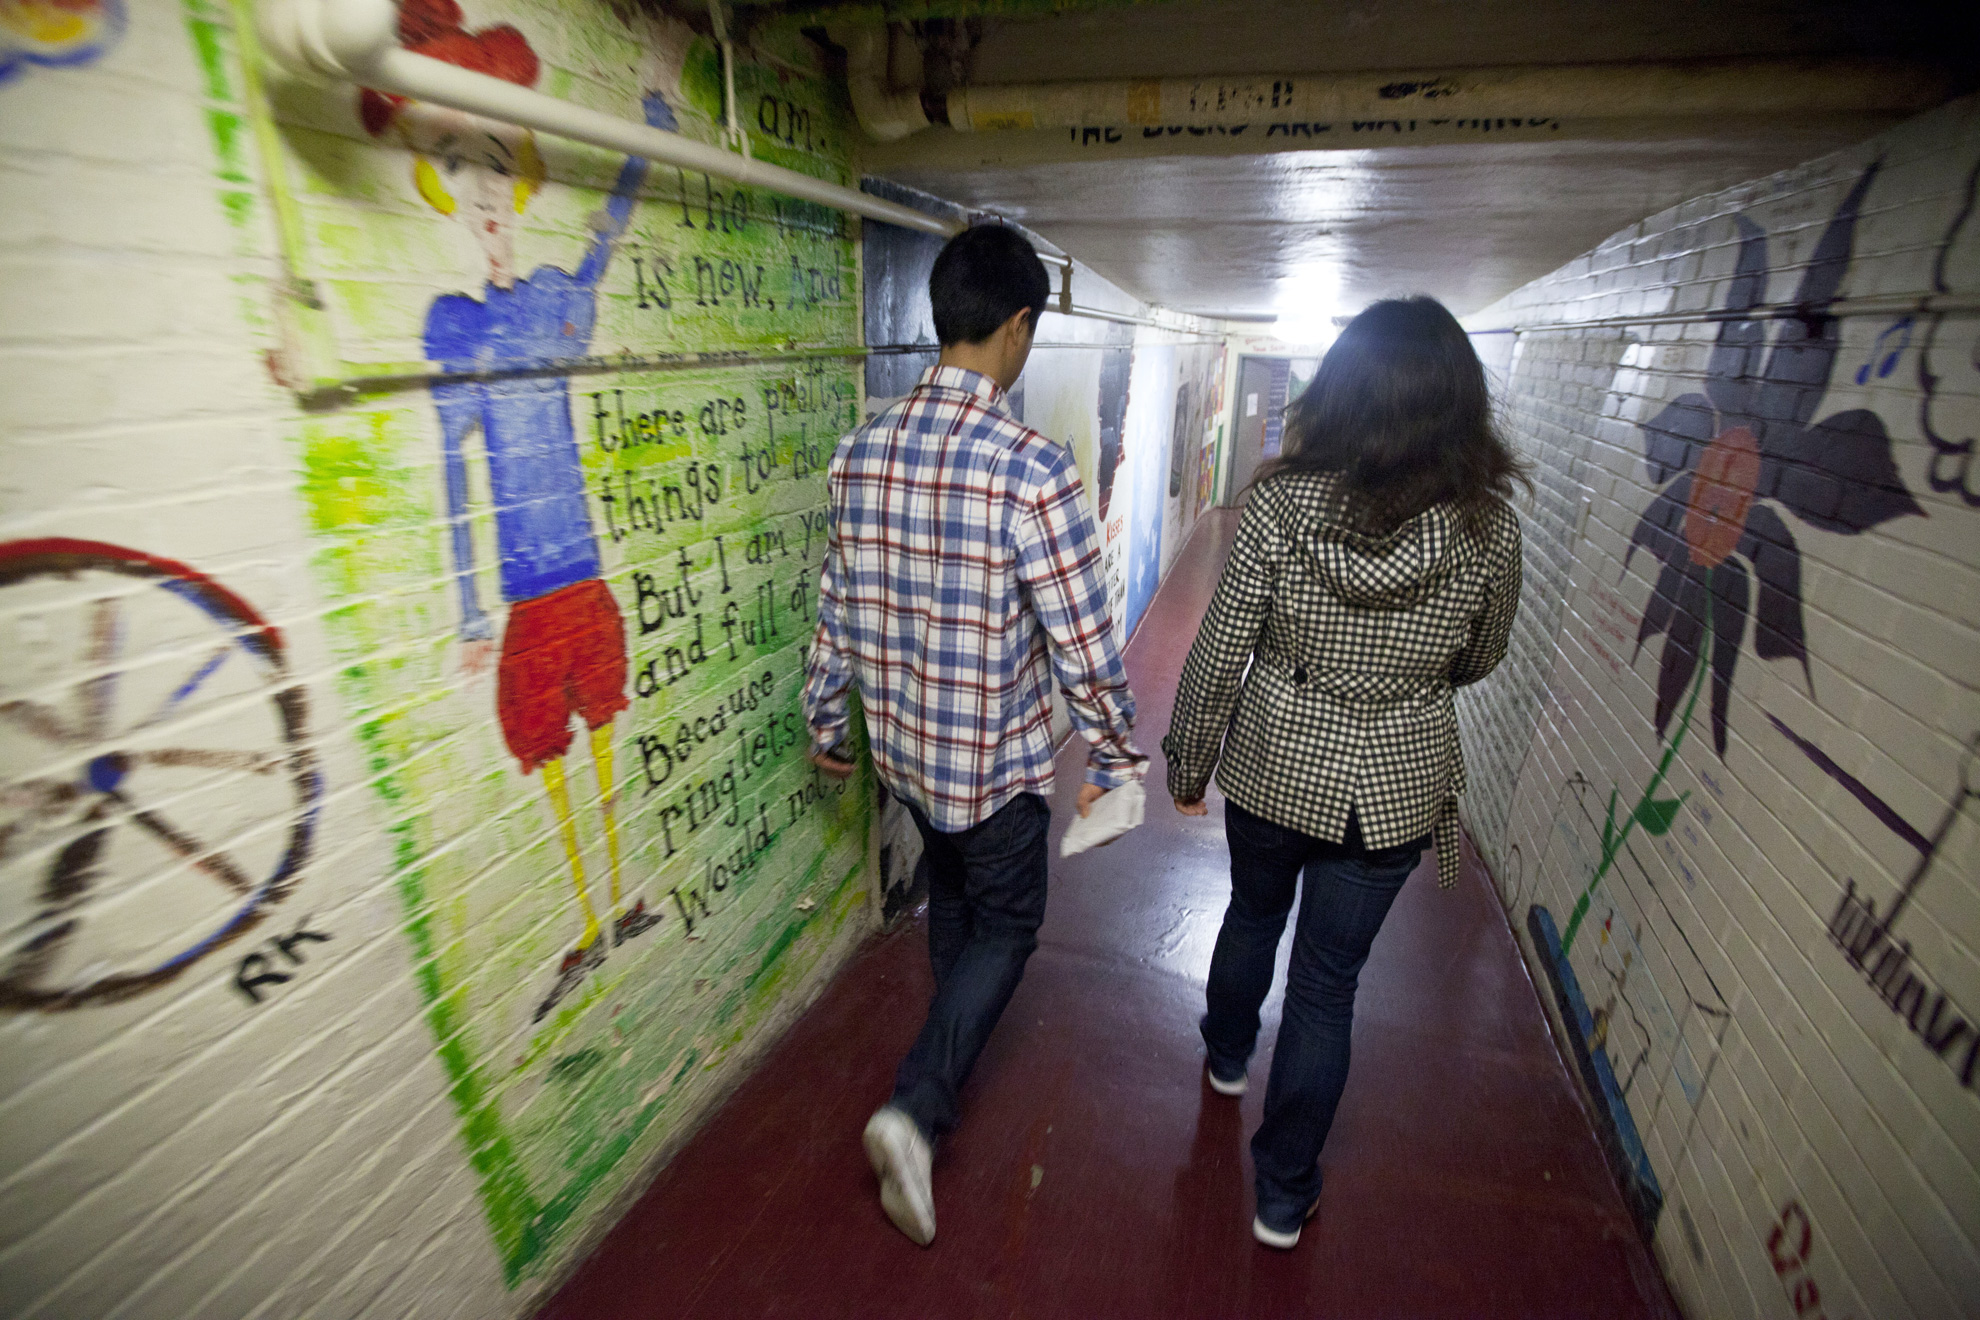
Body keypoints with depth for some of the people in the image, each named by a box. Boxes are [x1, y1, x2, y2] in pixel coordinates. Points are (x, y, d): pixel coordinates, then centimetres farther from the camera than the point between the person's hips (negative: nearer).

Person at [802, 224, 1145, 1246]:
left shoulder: (859, 453, -5)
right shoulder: (1031, 469, -24)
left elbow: (837, 611, 3)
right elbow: (1083, 641, -20)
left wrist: (825, 722, 15)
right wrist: (1114, 757, -5)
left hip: (900, 741, 6)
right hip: (999, 754, -6)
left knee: (950, 886, 29)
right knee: (1008, 920, 18)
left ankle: (962, 1038, 53)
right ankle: (917, 1107, 10)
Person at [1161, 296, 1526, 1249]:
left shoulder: (1280, 505, -19)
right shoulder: (1488, 529, -14)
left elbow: (1217, 658, -13)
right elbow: (1478, 662, 3)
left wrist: (1188, 766, 1)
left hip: (1274, 765, 0)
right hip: (1393, 787, 1)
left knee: (1253, 914, 28)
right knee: (1327, 981, 15)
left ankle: (1226, 1053, 57)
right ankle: (1284, 1194, 32)